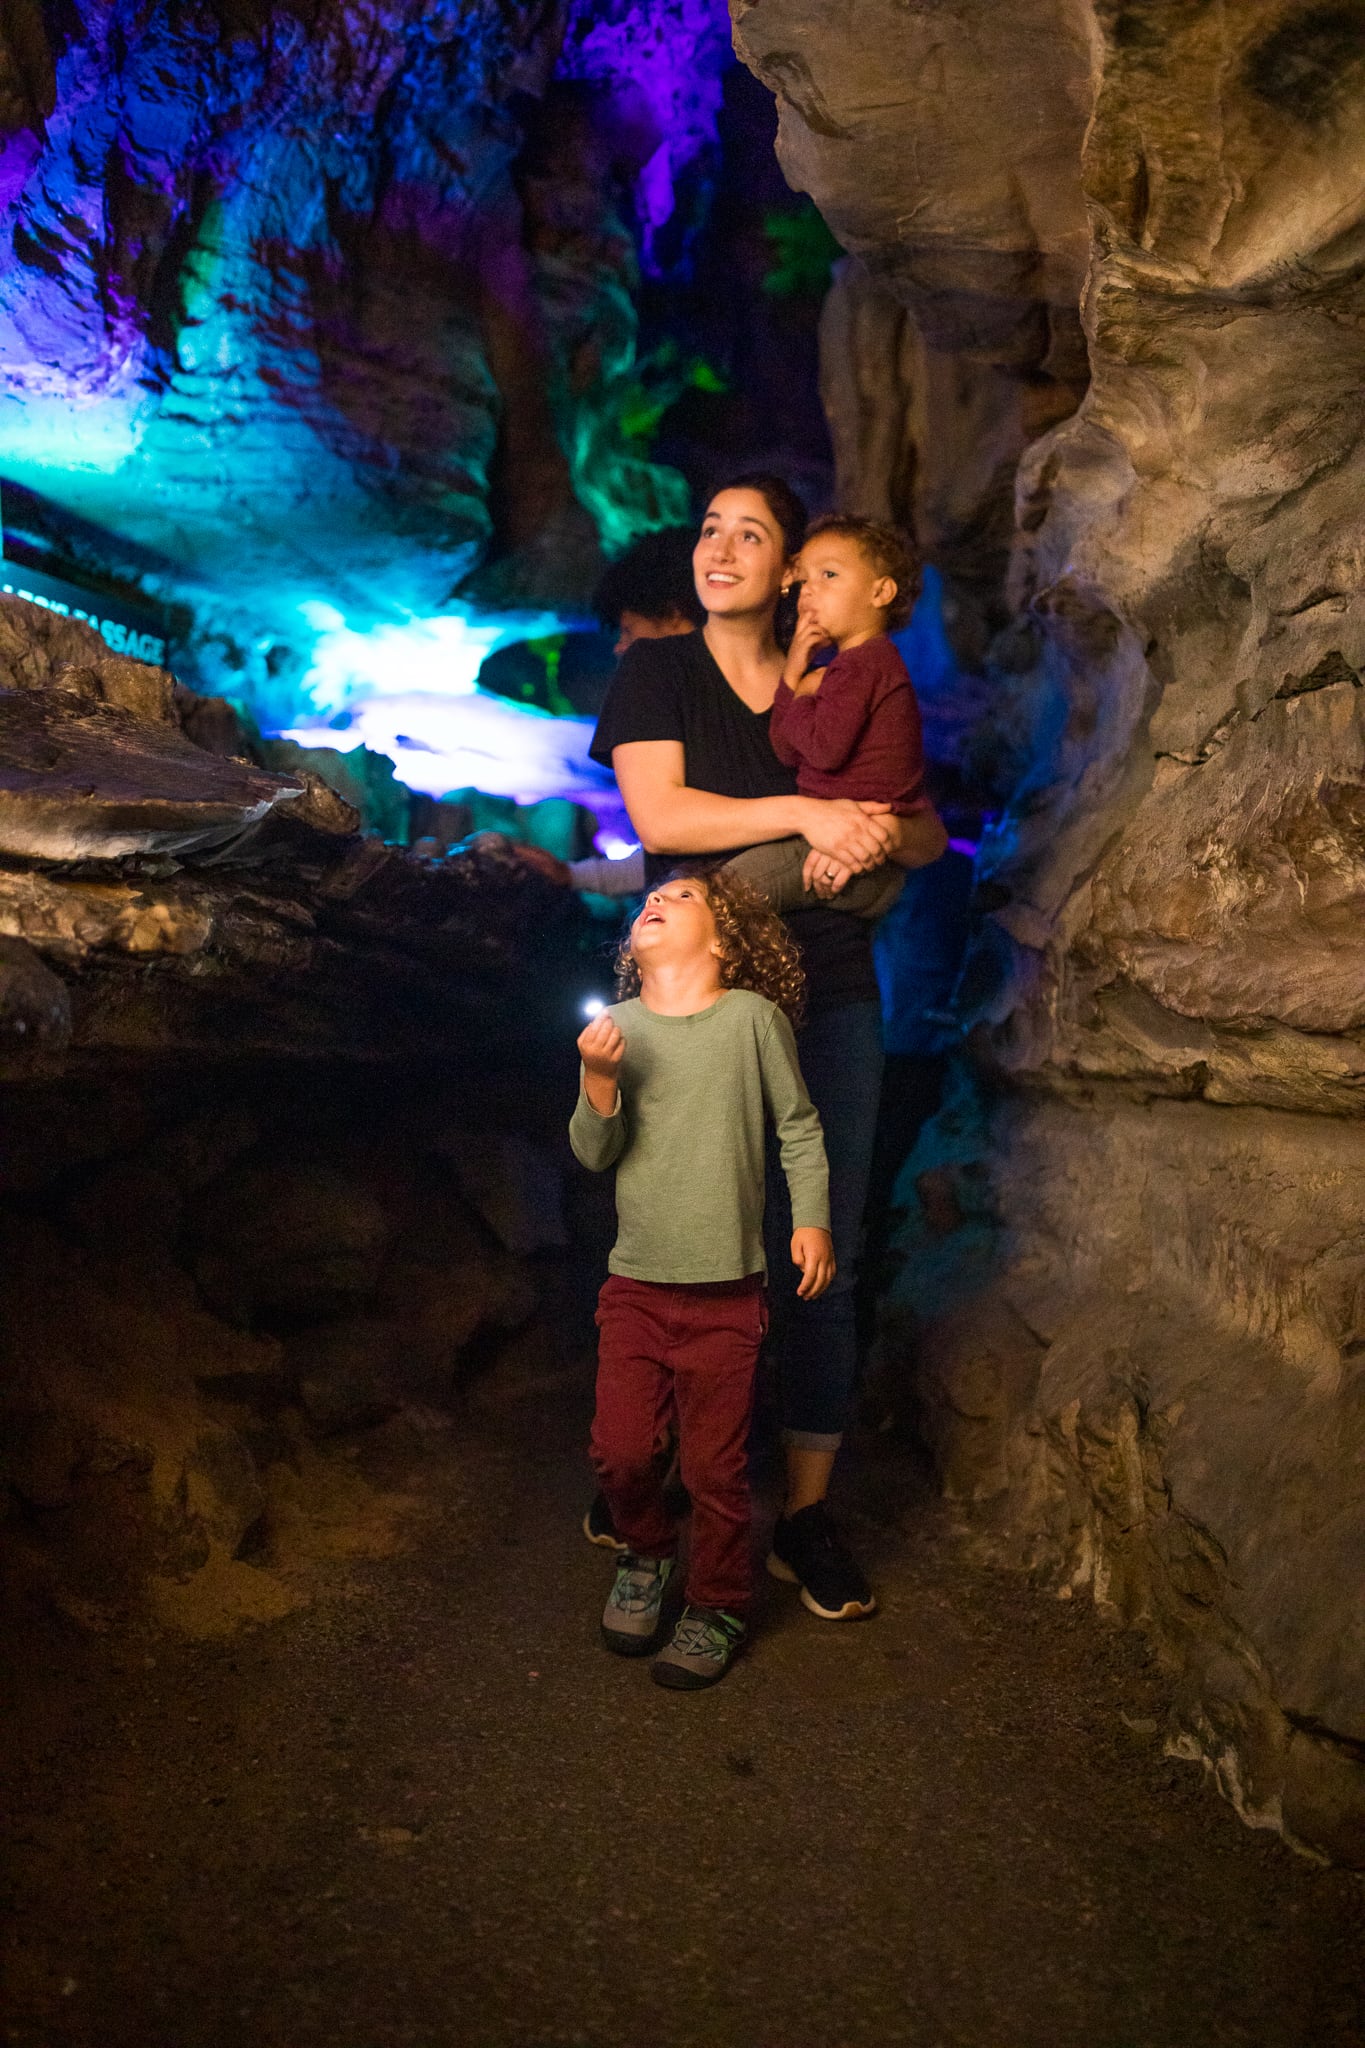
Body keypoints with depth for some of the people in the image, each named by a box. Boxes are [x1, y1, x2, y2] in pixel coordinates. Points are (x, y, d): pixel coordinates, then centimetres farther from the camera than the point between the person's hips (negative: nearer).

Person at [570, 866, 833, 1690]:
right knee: (621, 1451, 6)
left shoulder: (753, 1016, -5)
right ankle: (648, 1554, 36)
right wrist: (598, 1078, -19)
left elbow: (800, 1128, 3)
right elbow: (596, 1154, -3)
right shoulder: (618, 1027, 0)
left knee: (716, 1465, 6)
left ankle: (718, 1607, 29)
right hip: (635, 1282, 2)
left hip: (726, 1289, -2)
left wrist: (811, 1219, -2)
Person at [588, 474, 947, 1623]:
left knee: (824, 1260, 3)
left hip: (828, 998, 3)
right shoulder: (655, 674, 5)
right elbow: (659, 816, -11)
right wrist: (808, 813, -16)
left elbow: (928, 836, 10)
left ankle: (807, 1516, 16)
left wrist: (875, 836, -12)